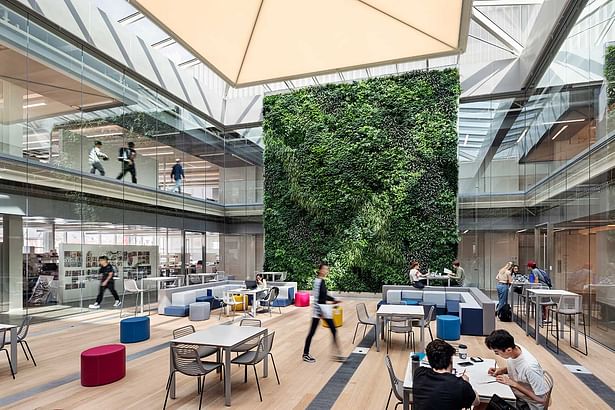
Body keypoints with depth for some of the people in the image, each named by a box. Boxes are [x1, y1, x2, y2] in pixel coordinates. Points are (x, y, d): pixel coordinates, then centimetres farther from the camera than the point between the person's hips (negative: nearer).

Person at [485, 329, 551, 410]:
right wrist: (501, 370, -8)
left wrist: (514, 384, -24)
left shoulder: (530, 367, -34)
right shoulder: (513, 349, -13)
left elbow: (542, 400, -23)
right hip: (515, 394, 6)